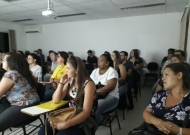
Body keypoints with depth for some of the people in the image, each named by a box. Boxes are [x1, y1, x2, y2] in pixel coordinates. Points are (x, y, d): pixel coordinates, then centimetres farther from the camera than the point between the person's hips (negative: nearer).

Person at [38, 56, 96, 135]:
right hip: (69, 116, 5)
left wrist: (66, 124, -26)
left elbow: (86, 112, -20)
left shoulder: (88, 84, -17)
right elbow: (55, 101, 3)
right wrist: (61, 83, -8)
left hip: (83, 121, -5)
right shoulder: (70, 81, 2)